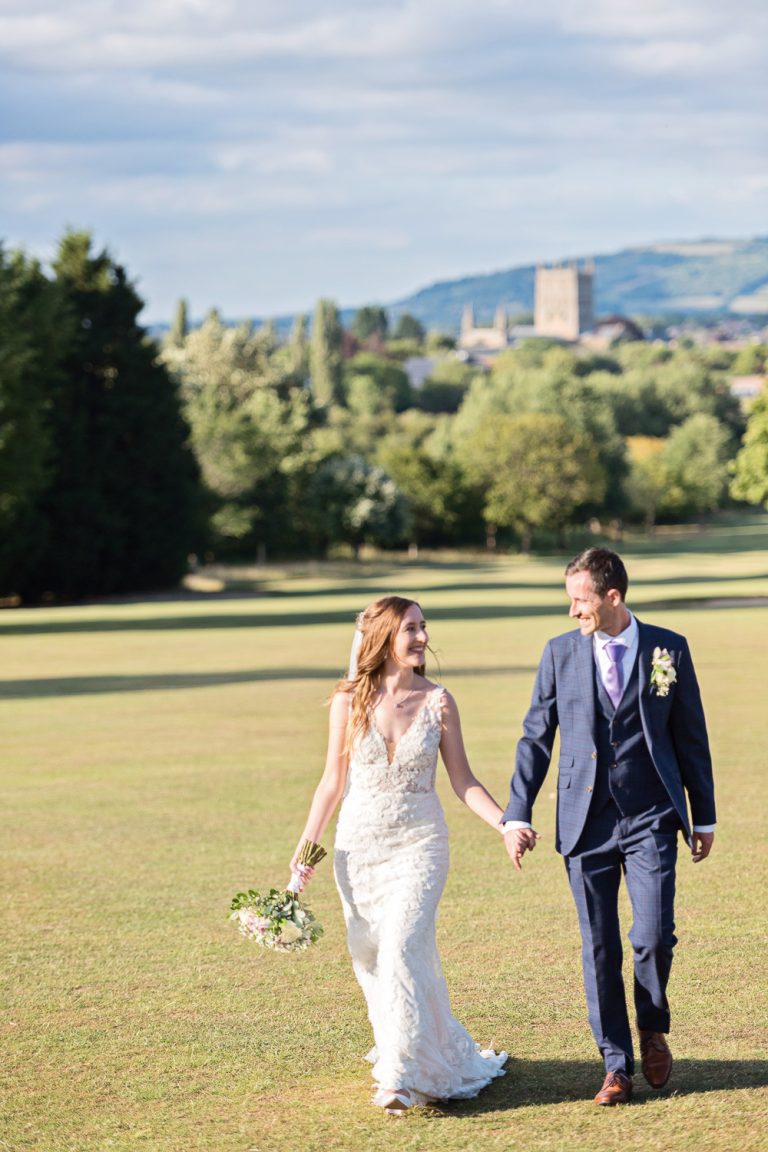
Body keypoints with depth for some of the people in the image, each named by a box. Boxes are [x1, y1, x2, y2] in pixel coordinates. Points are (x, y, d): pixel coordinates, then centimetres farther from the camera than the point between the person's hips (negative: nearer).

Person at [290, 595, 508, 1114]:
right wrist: (306, 846, 0)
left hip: (418, 845, -2)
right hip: (358, 847, 2)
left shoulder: (438, 701, -3)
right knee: (370, 958, 8)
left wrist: (506, 824, -13)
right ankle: (436, 1052, 27)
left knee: (402, 949, -16)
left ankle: (402, 1076, -13)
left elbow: (464, 781, 1)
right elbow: (333, 781, 5)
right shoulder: (349, 702, -1)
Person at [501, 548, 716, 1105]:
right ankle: (617, 1066, 12)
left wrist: (704, 817, 9)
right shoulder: (561, 653, 4)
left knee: (654, 936, -11)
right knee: (599, 948, 2)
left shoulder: (668, 649, 1)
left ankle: (653, 1027, 18)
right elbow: (536, 738, 7)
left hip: (651, 818, -1)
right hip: (586, 822, 2)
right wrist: (517, 814, 1)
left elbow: (691, 737, 7)